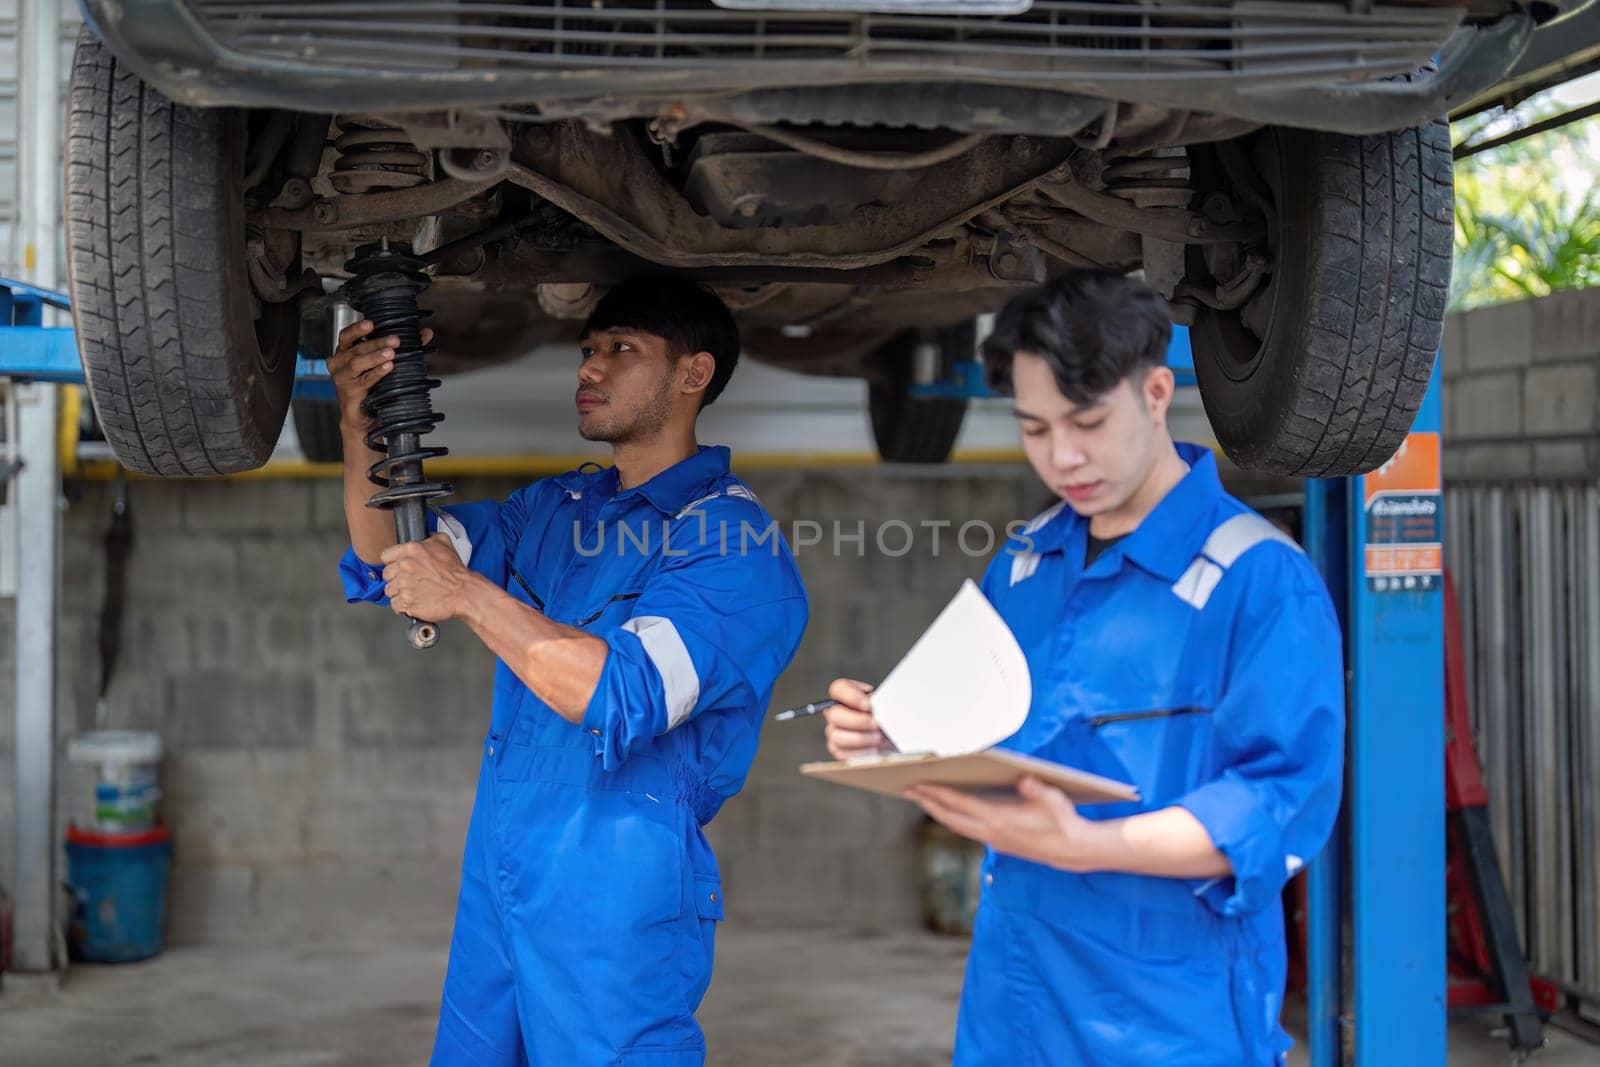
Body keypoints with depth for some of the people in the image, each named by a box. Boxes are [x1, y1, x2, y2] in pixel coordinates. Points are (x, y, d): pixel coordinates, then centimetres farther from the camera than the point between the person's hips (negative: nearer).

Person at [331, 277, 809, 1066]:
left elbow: (626, 698, -25)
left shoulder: (735, 547, -12)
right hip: (495, 884, 7)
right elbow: (386, 561, 9)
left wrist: (470, 597, -25)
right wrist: (359, 424, -7)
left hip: (618, 906, -7)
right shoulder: (558, 506, 12)